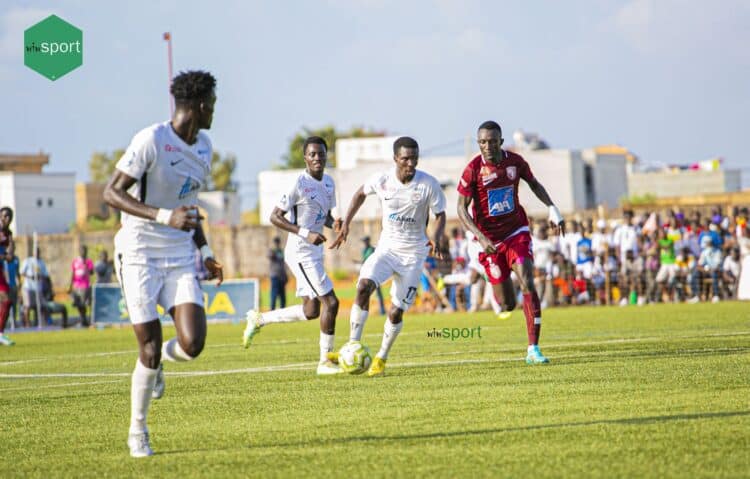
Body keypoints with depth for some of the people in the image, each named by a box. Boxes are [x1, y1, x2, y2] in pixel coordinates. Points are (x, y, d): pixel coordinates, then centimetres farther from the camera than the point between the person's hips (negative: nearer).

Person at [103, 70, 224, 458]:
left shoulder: (203, 147, 10)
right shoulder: (151, 140, -14)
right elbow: (111, 193, -17)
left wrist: (205, 252, 15)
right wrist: (165, 217, -27)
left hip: (180, 258, 6)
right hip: (140, 255, -6)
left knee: (192, 345, -12)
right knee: (150, 349, -7)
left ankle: (157, 360, 24)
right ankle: (137, 432, 13)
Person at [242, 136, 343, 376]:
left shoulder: (329, 182, 9)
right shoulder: (299, 184, -15)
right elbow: (275, 217, -14)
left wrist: (334, 223, -2)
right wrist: (306, 234, -23)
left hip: (314, 252, 9)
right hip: (301, 253, -9)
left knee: (311, 310, 13)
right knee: (330, 302, -11)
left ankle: (259, 319, 28)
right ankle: (325, 361, -2)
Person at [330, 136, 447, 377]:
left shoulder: (428, 184, -14)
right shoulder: (381, 180, -9)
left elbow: (440, 214, -1)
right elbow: (361, 193, 12)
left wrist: (436, 239, -20)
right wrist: (345, 225, 7)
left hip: (413, 253, -1)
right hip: (387, 247, 1)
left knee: (396, 312, -3)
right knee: (364, 286, -25)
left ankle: (381, 358, 20)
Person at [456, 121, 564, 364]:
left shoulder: (515, 161, -5)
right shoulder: (473, 169, -15)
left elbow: (534, 183, 16)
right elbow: (461, 209, -11)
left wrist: (552, 208, 2)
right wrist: (481, 237, -24)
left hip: (517, 232, 2)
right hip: (490, 239, -2)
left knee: (528, 285, -18)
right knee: (507, 305, 2)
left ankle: (533, 349, -15)